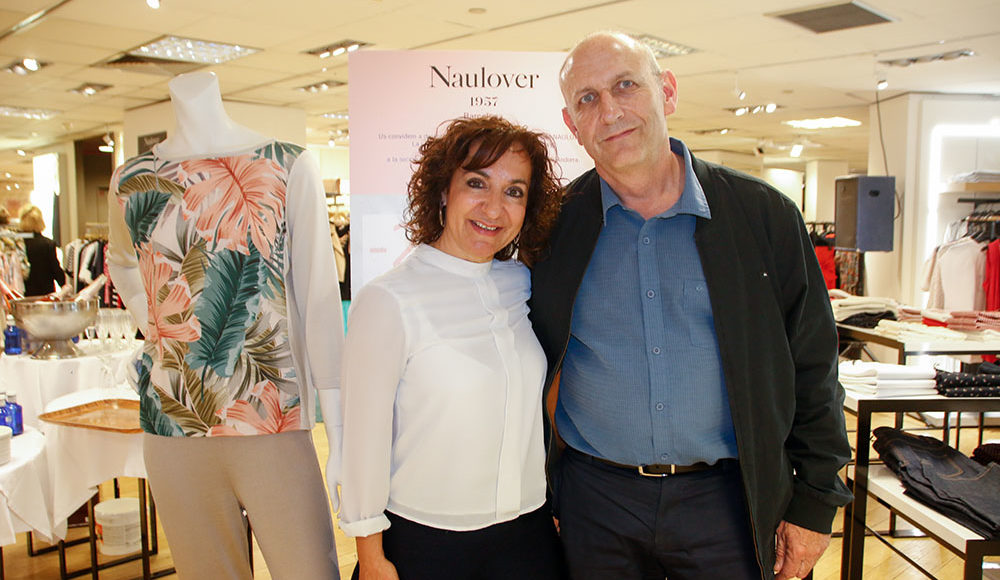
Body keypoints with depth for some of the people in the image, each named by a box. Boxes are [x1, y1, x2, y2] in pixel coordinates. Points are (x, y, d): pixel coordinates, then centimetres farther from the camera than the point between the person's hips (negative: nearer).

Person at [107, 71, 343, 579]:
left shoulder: (289, 166, -3)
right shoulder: (131, 180, 7)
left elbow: (320, 301, -4)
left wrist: (340, 438, -6)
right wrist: (160, 336, 11)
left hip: (276, 428, -2)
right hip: (173, 431, 3)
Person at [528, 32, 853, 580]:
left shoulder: (764, 215, -5)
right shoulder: (554, 227, -4)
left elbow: (812, 372, 1)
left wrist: (815, 503, 2)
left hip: (726, 498, 0)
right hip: (594, 497, 1)